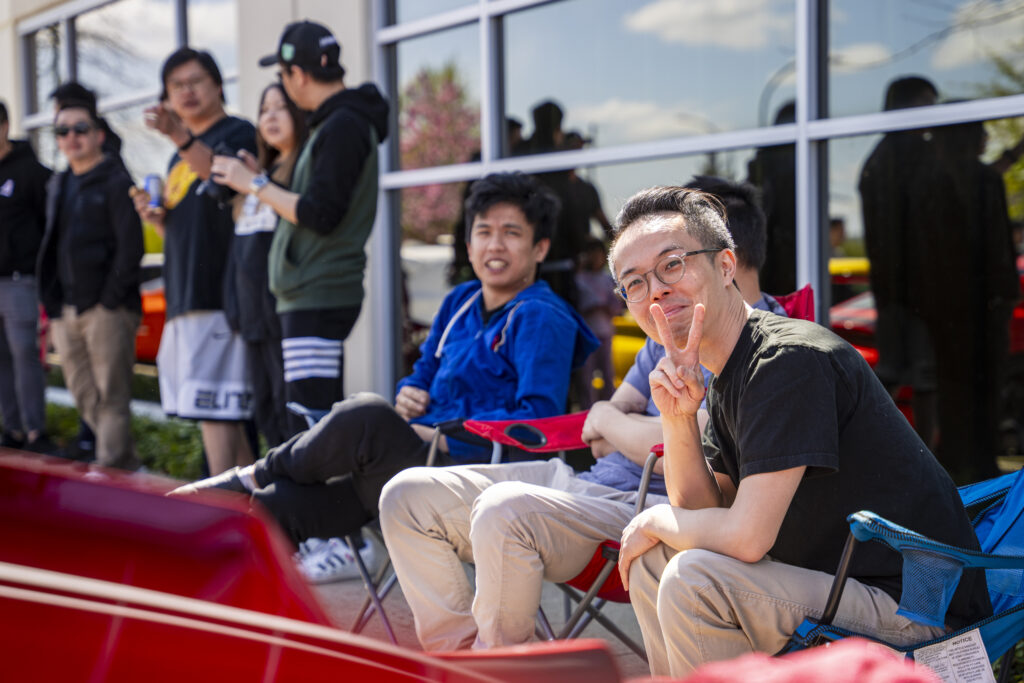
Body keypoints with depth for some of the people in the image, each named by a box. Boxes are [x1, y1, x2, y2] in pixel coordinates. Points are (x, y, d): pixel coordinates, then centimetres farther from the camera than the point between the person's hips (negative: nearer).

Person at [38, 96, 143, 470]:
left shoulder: (116, 181, -4)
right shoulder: (58, 186, 19)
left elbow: (130, 246, -11)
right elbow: (53, 246, 19)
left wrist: (110, 301, -14)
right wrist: (52, 304, 10)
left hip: (106, 309, -8)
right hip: (66, 311, 8)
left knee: (111, 397, -5)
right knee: (86, 398, 9)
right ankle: (128, 465, 18)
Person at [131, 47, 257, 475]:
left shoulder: (237, 134, -2)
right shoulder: (179, 157, 23)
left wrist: (181, 138, -41)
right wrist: (156, 217, 7)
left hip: (217, 296, -9)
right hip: (183, 298, 9)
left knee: (213, 409, -12)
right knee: (226, 415, 10)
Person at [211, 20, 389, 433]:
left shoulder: (343, 127, -13)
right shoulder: (333, 123, 18)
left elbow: (319, 215, -19)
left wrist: (254, 184, -8)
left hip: (318, 299, -11)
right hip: (311, 295, 11)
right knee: (323, 419, 13)